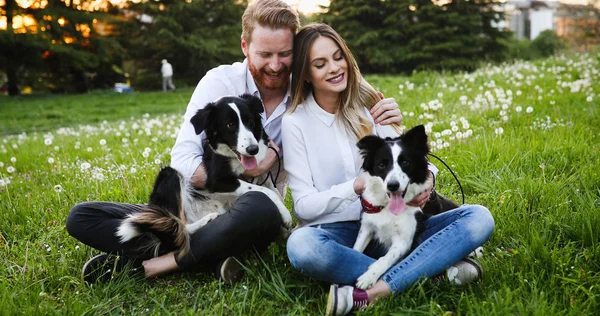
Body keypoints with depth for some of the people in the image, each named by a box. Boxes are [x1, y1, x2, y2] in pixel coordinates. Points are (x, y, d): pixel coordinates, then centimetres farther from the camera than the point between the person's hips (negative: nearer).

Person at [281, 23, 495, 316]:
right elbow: (304, 205, -7)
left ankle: (371, 293, -32)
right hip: (336, 233, -3)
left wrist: (425, 177, -18)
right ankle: (432, 269, -28)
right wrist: (358, 185, -23)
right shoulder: (295, 122, -2)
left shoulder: (367, 105, 9)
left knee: (479, 218, -16)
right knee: (300, 245, -39)